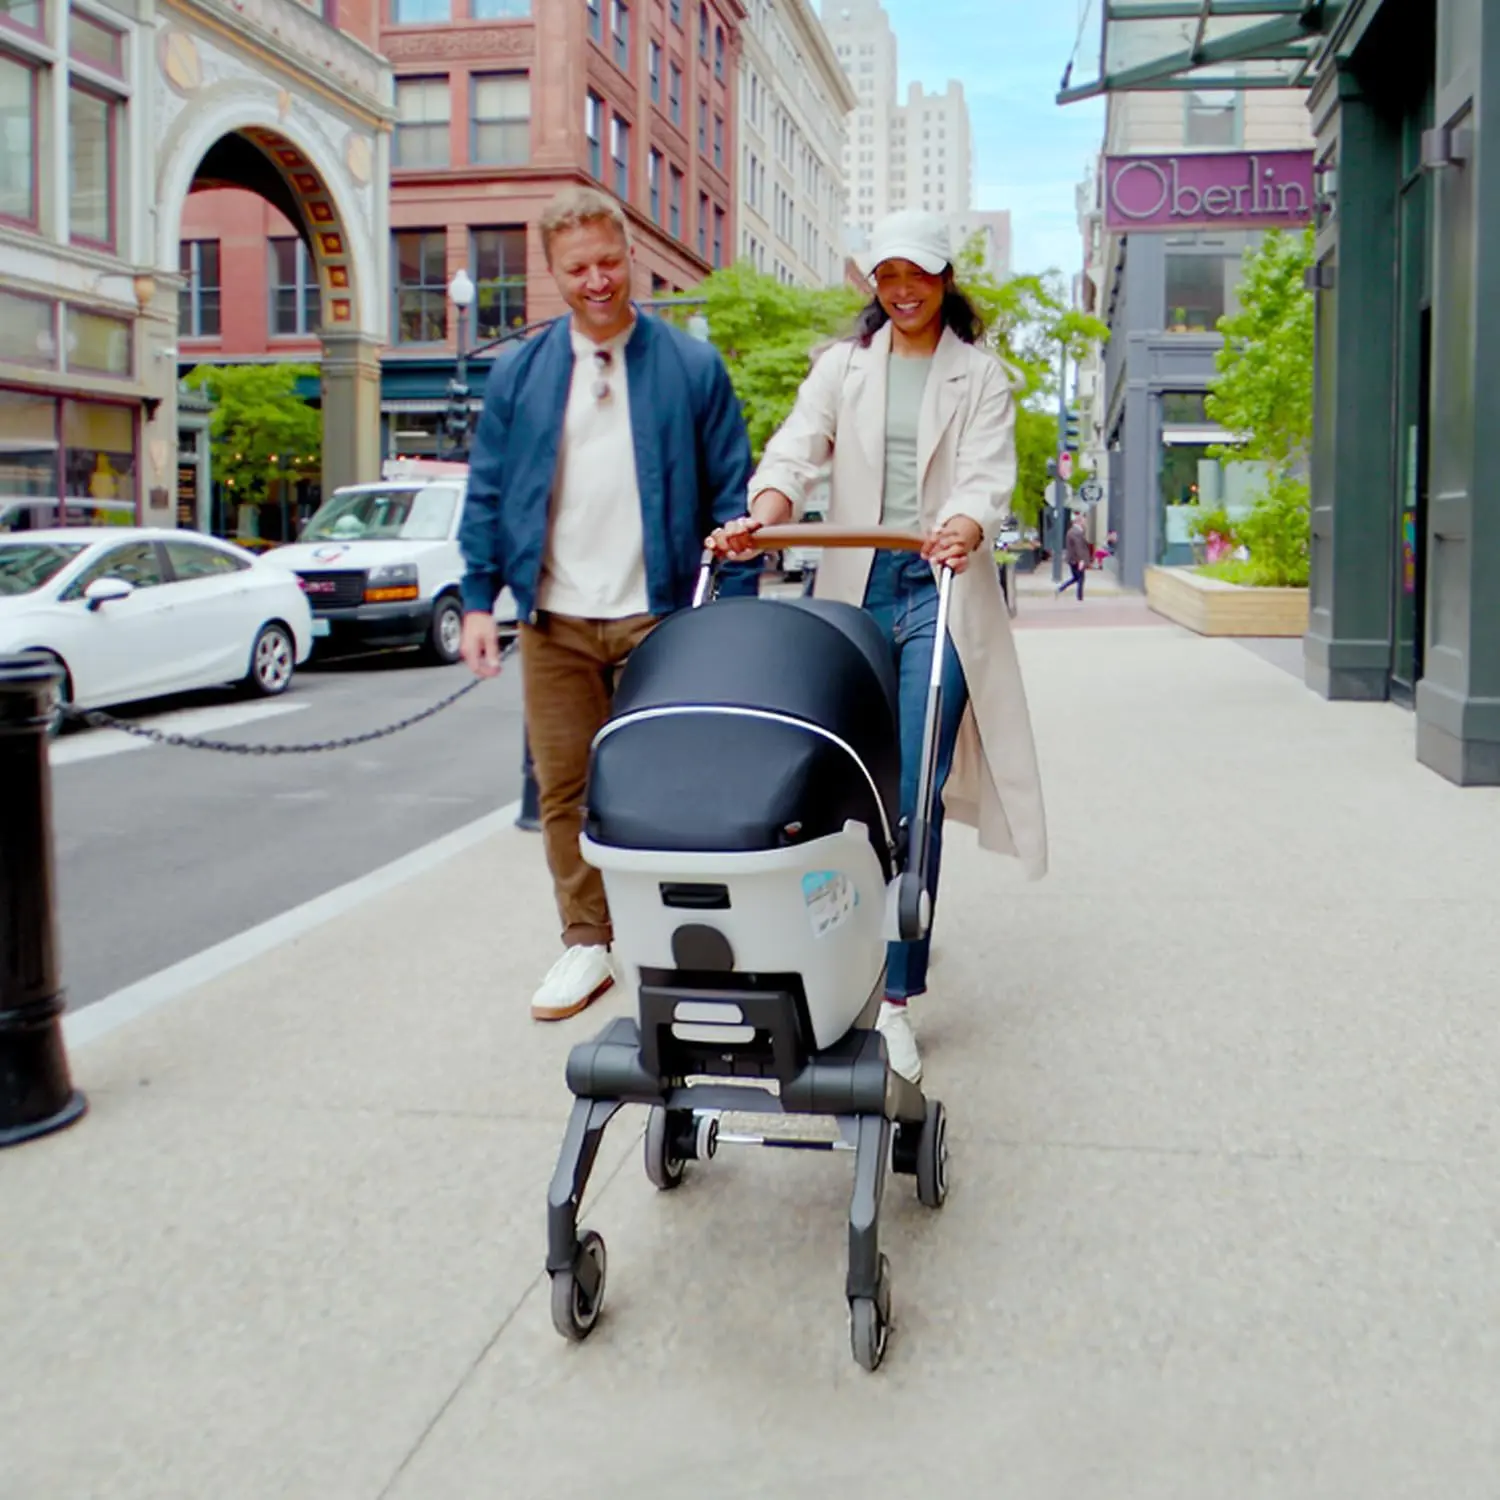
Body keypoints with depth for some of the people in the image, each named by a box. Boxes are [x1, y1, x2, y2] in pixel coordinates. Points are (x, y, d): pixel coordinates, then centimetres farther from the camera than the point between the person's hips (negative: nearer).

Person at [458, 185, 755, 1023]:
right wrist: (480, 600, 2)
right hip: (553, 619, 3)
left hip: (659, 616, -2)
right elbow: (486, 495, 10)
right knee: (564, 788, 7)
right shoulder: (520, 374, 8)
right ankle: (587, 942, 20)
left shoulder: (691, 366, 2)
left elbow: (731, 490, 3)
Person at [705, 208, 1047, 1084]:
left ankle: (897, 995, -9)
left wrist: (965, 527, -30)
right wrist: (761, 516, -21)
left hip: (940, 588, -3)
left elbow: (987, 475, -6)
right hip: (857, 586, 3)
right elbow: (798, 451, 0)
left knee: (913, 792, -11)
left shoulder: (980, 375, 9)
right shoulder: (843, 365, 15)